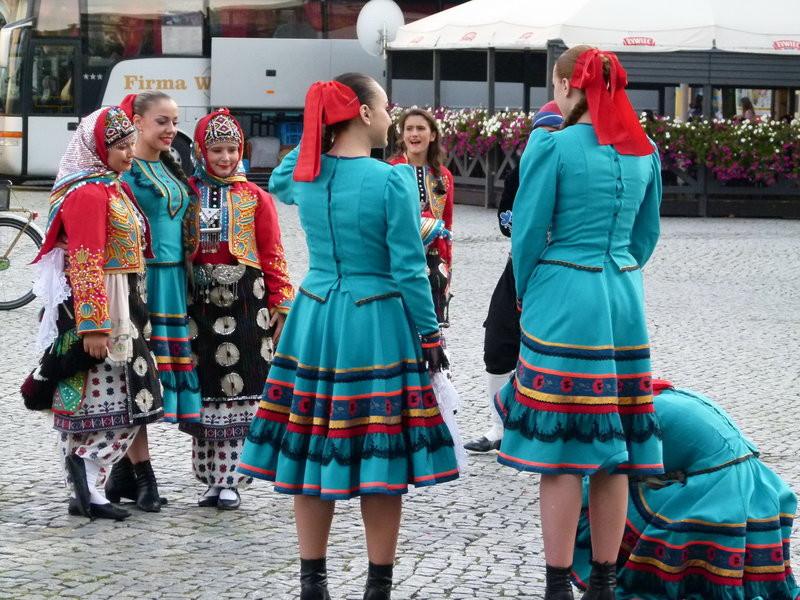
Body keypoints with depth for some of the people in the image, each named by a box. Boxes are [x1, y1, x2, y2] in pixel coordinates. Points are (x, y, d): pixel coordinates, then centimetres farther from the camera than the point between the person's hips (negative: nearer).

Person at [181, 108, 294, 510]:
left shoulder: (255, 197, 4)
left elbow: (272, 254, 2)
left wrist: (281, 302, -5)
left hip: (246, 301, -1)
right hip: (200, 300, 1)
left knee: (240, 388, -2)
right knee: (205, 388, 4)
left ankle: (230, 480, 3)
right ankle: (210, 479, 12)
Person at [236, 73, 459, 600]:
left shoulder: (305, 174, 2)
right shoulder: (392, 181, -13)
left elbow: (279, 183, 29)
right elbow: (408, 270, -12)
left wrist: (317, 137, 20)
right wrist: (430, 333, -3)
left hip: (314, 322, 5)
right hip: (376, 327, -5)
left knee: (312, 451, 9)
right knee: (381, 456, 2)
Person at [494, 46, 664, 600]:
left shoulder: (552, 146, -10)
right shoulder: (644, 151, 8)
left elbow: (530, 232, -7)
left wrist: (525, 295, 8)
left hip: (563, 304, -5)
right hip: (625, 304, 6)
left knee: (561, 452, -3)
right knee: (614, 450, 9)